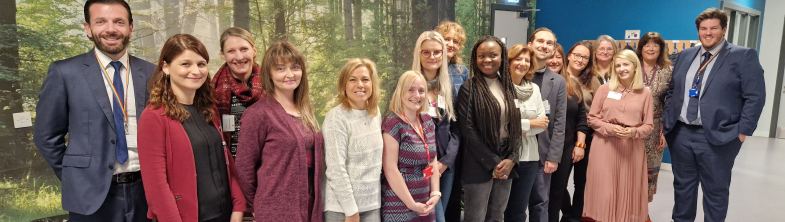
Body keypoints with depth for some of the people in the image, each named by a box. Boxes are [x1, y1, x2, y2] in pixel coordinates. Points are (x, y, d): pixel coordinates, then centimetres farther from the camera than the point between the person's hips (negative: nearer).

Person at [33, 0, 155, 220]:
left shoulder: (151, 73, 1)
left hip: (145, 190, 2)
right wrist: (76, 179, 1)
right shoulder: (64, 72, -5)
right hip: (92, 194, -2)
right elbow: (47, 136, 1)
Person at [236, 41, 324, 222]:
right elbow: (245, 167, -10)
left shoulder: (306, 110, 7)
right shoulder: (258, 113, -14)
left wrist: (316, 204, 13)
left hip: (310, 207, 6)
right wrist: (258, 207, 0)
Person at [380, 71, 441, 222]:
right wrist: (411, 204, -14)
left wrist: (435, 193, -1)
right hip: (399, 205, -6)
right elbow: (390, 169, -17)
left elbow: (433, 160, 9)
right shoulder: (393, 123, -14)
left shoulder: (427, 121, 7)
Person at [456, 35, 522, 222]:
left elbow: (516, 127, 10)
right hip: (479, 165, -5)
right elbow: (468, 130, -12)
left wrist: (512, 159, -4)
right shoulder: (469, 88, -7)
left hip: (506, 163, 5)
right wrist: (492, 162, -12)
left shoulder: (508, 87, 10)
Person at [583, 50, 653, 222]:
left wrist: (633, 132, -15)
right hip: (605, 145, -1)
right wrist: (610, 128, -13)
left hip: (632, 148, 1)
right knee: (604, 191, 1)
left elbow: (648, 126, 5)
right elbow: (592, 118, 3)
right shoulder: (604, 89, 2)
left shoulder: (645, 93, 4)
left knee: (627, 192, 6)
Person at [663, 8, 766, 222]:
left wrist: (742, 131, -12)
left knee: (715, 192, 8)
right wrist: (666, 120, 9)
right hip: (681, 133, 5)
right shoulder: (685, 55, 11)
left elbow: (755, 97, -8)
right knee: (682, 186, 16)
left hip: (717, 137, -4)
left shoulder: (744, 56, -4)